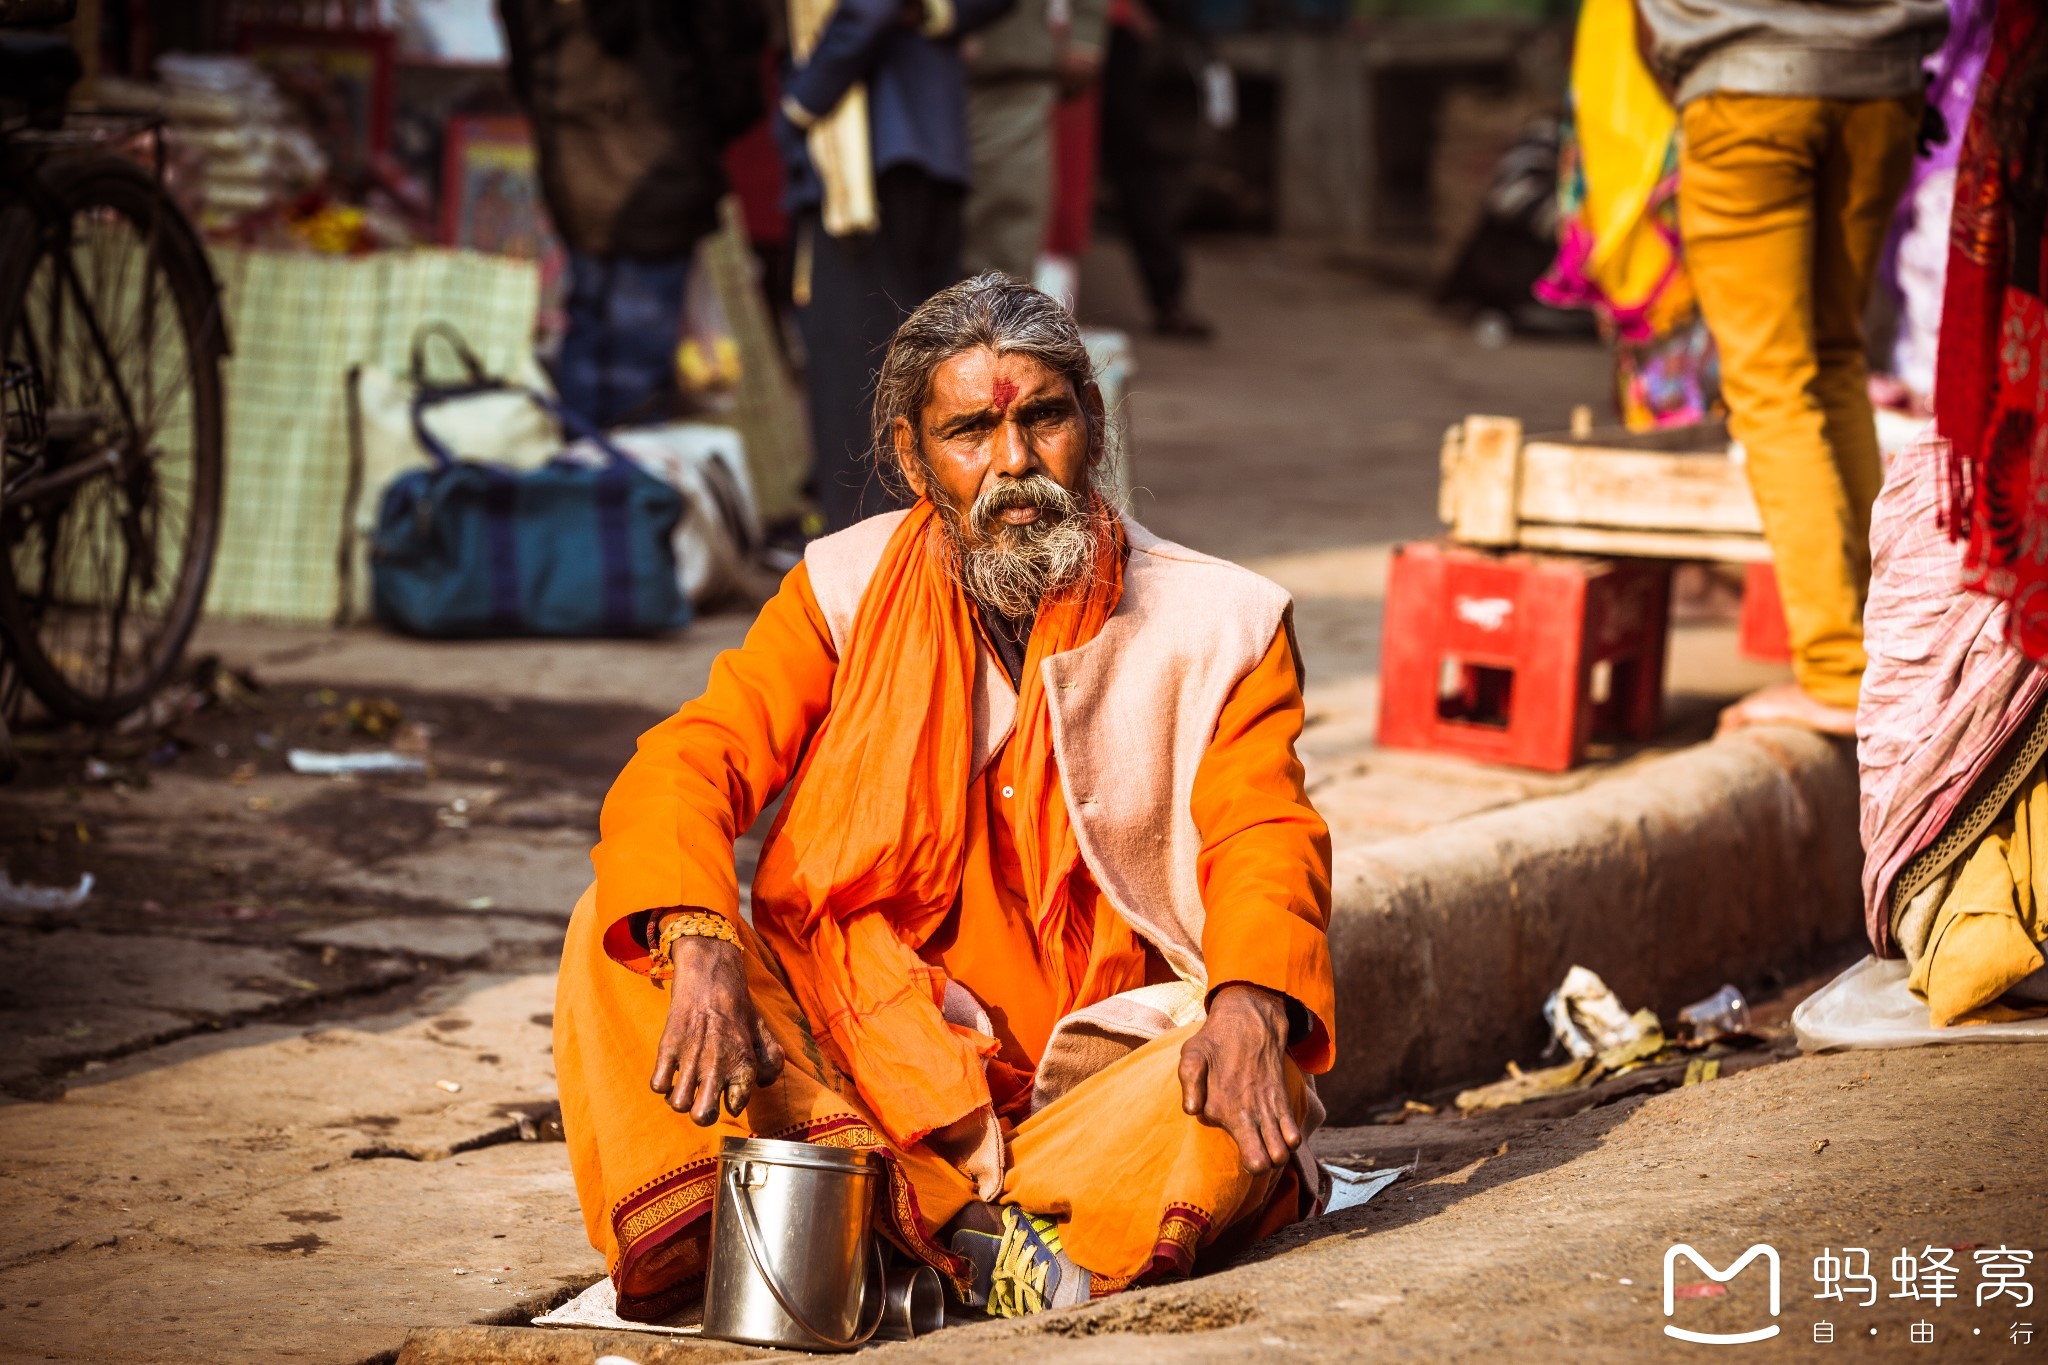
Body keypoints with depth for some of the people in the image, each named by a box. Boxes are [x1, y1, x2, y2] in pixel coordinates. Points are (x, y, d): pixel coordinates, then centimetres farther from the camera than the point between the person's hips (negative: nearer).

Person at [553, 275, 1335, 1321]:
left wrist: (1251, 1004, -31)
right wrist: (701, 953, -28)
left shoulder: (1217, 625, 4)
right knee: (617, 935, -21)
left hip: (1095, 1087, -1)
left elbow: (1265, 840, -7)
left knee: (1254, 1088, -33)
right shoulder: (848, 591, 6)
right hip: (858, 1061, 2)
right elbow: (689, 764, -6)